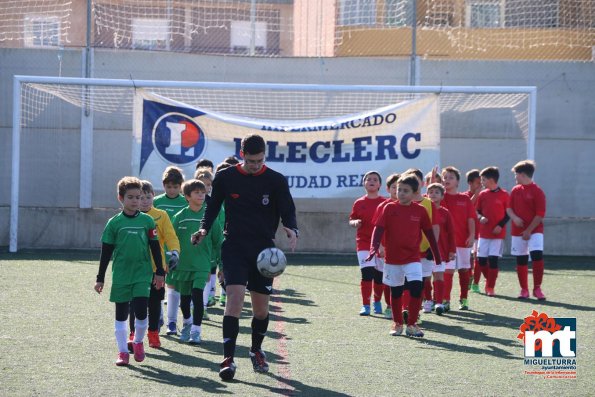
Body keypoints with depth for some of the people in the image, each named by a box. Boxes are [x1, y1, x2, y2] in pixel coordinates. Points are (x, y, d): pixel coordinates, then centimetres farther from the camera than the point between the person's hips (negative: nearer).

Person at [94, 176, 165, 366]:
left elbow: (155, 248, 8)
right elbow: (106, 252, 4)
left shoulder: (147, 221, 2)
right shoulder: (114, 223, 1)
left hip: (142, 274, 0)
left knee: (141, 311, -10)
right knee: (121, 314, 5)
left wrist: (159, 272, 6)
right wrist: (100, 278, 4)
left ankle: (138, 342, 16)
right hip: (121, 275, 0)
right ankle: (123, 352, 12)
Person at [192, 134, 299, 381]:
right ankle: (228, 359, -18)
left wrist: (292, 230, -22)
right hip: (234, 247, -1)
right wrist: (204, 229, -6)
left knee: (261, 307, 8)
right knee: (235, 297, -18)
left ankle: (256, 351, 34)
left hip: (264, 250, 1)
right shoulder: (225, 177, -1)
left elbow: (288, 212, 0)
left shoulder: (276, 181, -2)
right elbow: (213, 206, 11)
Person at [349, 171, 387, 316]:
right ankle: (365, 305, -9)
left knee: (380, 275, 7)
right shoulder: (359, 203, 5)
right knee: (367, 273, -13)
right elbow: (351, 220, 10)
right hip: (364, 243, -1)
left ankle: (378, 302, 29)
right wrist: (355, 223, -12)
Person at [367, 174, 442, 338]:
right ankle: (397, 323, 27)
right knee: (395, 292, 10)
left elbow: (429, 233, 7)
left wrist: (437, 255, 10)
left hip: (413, 258, -1)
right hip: (392, 258, 1)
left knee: (416, 288, -15)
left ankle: (412, 324, -4)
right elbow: (379, 229, -9)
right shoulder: (389, 208, -4)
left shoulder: (420, 210, -1)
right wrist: (374, 248, -24)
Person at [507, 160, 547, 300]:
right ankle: (524, 290, 17)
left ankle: (537, 288, -10)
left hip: (534, 230, -5)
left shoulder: (537, 191, -8)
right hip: (518, 231, 5)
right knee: (521, 260, 6)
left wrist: (529, 230, -13)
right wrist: (514, 217, -9)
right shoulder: (515, 190, 9)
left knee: (537, 255, -19)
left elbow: (540, 214, -11)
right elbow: (509, 208, 13)